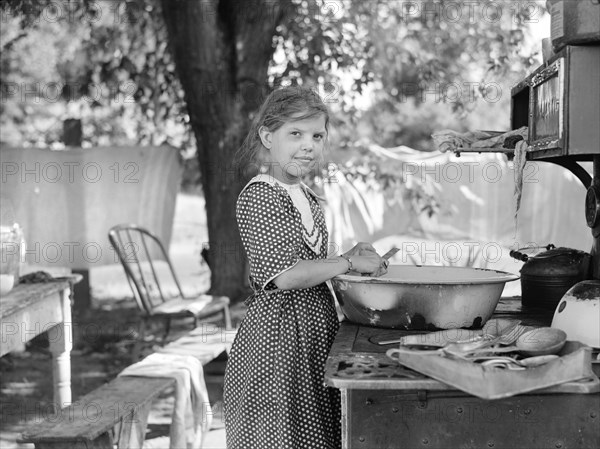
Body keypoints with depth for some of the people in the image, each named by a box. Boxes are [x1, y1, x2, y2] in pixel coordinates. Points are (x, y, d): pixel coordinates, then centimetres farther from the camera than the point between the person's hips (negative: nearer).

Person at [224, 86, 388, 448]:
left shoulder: (307, 198, 14)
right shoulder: (260, 195, -13)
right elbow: (279, 275, -23)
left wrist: (351, 261, 6)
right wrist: (347, 263, -15)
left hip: (316, 332, 9)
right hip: (278, 334, -8)